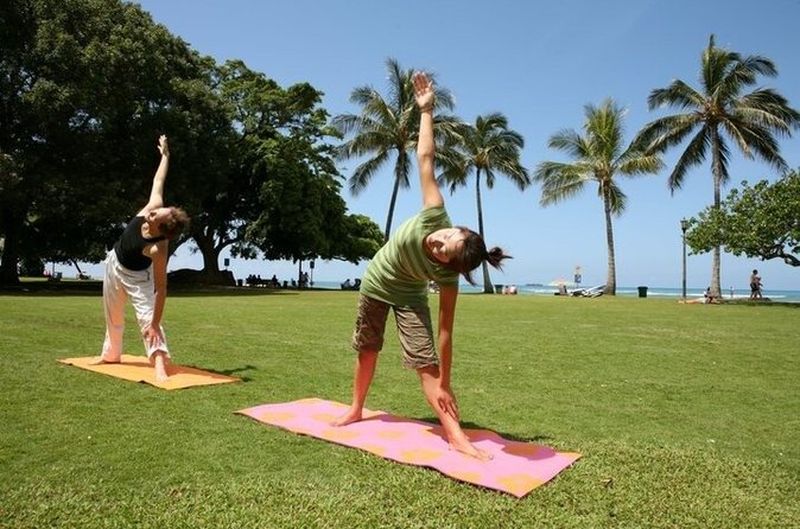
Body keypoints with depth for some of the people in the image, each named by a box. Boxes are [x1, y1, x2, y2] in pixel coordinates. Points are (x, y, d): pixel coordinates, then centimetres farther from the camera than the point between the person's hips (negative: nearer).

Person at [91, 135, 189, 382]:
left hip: (136, 276, -6)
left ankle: (160, 365, -28)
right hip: (114, 264, 6)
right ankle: (111, 354, 43)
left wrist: (156, 323, -37)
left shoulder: (158, 249, -41)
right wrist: (165, 154, -1)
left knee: (146, 316, -24)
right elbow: (158, 180, -9)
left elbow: (161, 288, -38)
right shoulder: (154, 206, -29)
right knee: (113, 316, 22)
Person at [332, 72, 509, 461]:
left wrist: (445, 383, -28)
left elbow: (445, 331, -30)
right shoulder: (435, 216, -33)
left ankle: (455, 435, -11)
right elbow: (425, 159, -27)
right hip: (375, 283, 3)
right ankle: (355, 410, 36)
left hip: (408, 296, -3)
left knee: (425, 361, -15)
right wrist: (427, 110, -24)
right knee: (366, 350, 16)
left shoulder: (447, 275, -35)